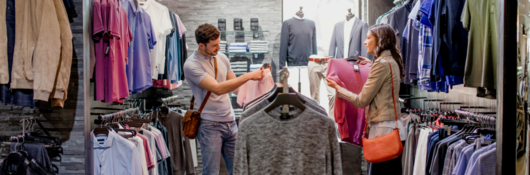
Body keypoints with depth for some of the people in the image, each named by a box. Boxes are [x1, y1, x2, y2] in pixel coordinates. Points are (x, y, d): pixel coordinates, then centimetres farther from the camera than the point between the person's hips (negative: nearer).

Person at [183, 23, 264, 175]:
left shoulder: (222, 58, 8)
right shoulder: (191, 65, -13)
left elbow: (236, 88, 15)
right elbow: (218, 89, -23)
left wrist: (257, 77, 0)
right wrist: (248, 76, -24)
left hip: (230, 122, 6)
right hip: (210, 126, -6)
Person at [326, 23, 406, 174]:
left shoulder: (381, 64, -12)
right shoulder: (392, 61, 15)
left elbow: (361, 101, -11)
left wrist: (337, 87, 0)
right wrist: (372, 65, 30)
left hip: (383, 128, -10)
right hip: (394, 126, 10)